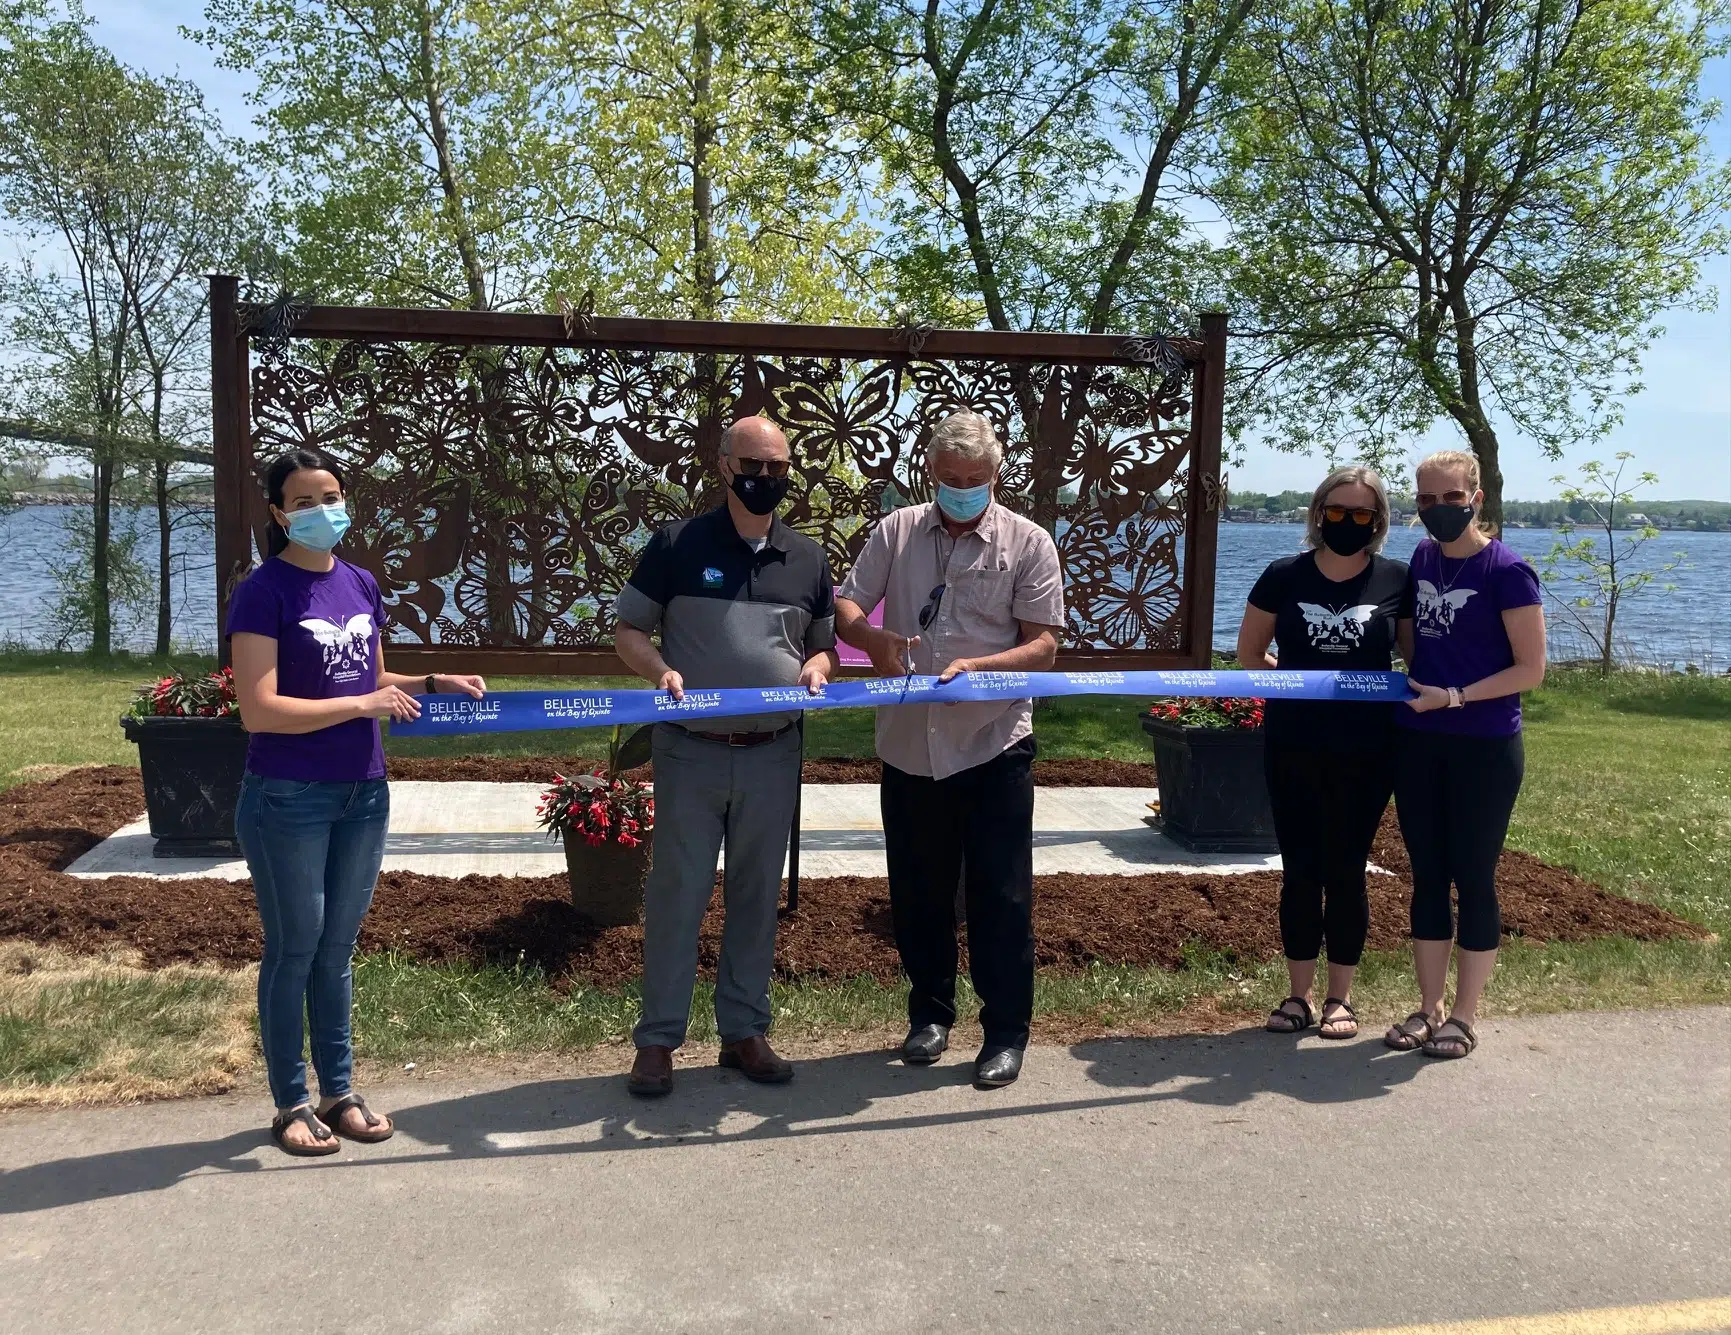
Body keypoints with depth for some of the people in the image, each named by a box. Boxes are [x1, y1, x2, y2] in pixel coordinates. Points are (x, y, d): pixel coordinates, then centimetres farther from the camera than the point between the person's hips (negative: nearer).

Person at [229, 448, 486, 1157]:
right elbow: (259, 709, -18)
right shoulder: (264, 593, -12)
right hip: (288, 800, -6)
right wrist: (364, 705, -17)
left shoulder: (361, 584, 9)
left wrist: (431, 683, 3)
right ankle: (290, 1103, 18)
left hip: (362, 793, 6)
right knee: (294, 949, 4)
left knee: (337, 947, 14)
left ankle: (337, 1091, 26)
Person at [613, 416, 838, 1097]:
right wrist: (661, 670, -18)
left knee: (758, 895, 11)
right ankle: (658, 1039, 14)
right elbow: (628, 632, 2)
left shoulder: (808, 559, 10)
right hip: (690, 753, -3)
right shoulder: (677, 545, -1)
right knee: (677, 893, 2)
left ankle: (744, 1029, 24)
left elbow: (824, 646, 18)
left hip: (773, 755, 3)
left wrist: (815, 668, -5)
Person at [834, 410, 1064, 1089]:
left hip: (993, 747, -3)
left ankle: (1006, 1033, 16)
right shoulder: (897, 530, 6)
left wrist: (977, 666, -24)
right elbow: (846, 606, 3)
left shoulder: (1028, 543, -2)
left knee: (1001, 896, 2)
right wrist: (871, 636, -20)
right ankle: (930, 1014, 32)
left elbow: (1042, 646, -6)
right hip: (908, 747, 3)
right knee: (917, 892, 14)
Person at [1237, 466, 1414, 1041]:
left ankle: (1340, 997, 20)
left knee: (1346, 871, 7)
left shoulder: (1397, 581, -3)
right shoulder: (1284, 576, -1)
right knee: (1300, 870, 7)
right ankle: (1299, 994, 19)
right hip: (1292, 748, 1)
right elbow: (1249, 651, 10)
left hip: (1366, 752, -1)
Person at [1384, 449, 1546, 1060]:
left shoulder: (1507, 571, -11)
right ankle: (1428, 1008, 22)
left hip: (1484, 750, -5)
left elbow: (1530, 669, -12)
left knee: (1473, 877, 3)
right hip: (1419, 744, 6)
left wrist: (1453, 697, -18)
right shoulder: (1422, 560, 7)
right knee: (1427, 874, 11)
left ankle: (1463, 1018, 15)